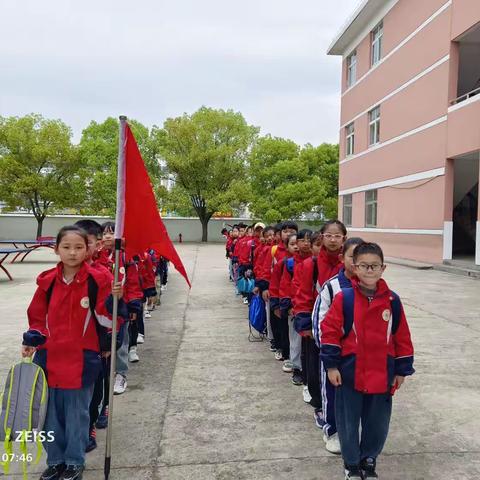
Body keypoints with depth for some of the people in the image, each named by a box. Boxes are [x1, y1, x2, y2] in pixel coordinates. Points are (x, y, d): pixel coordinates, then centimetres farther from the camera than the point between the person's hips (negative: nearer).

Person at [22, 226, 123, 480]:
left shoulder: (97, 280, -9)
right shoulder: (47, 281, 1)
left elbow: (105, 318, -7)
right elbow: (38, 316, 12)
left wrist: (113, 299, -25)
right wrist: (31, 340, -1)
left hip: (82, 359, -3)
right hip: (49, 358, 3)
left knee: (77, 413, 10)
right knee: (51, 413, 14)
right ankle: (55, 460, 35)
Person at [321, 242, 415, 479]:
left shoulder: (392, 301, -3)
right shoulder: (344, 298, -10)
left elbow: (402, 338, 4)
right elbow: (329, 331, -9)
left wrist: (402, 370, 6)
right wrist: (331, 365, -9)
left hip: (382, 376, 2)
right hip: (349, 375, -2)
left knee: (378, 423, 16)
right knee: (348, 422, 12)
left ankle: (369, 460, 40)